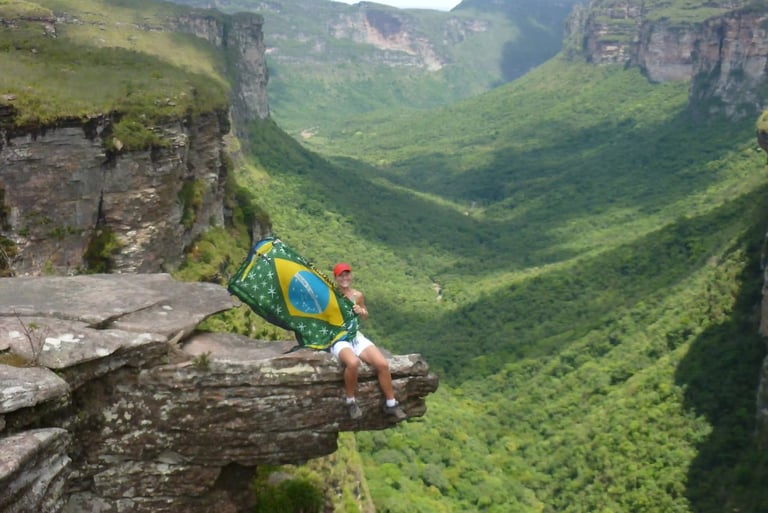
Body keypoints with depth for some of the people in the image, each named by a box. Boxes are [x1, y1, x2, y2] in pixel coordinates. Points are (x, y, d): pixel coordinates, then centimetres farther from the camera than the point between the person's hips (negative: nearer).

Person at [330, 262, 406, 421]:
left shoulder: (357, 295, 9)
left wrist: (361, 311, 1)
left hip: (357, 336, 5)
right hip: (338, 339, -5)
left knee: (383, 364, -14)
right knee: (353, 362, -37)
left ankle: (391, 404, 3)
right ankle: (350, 401, -14)